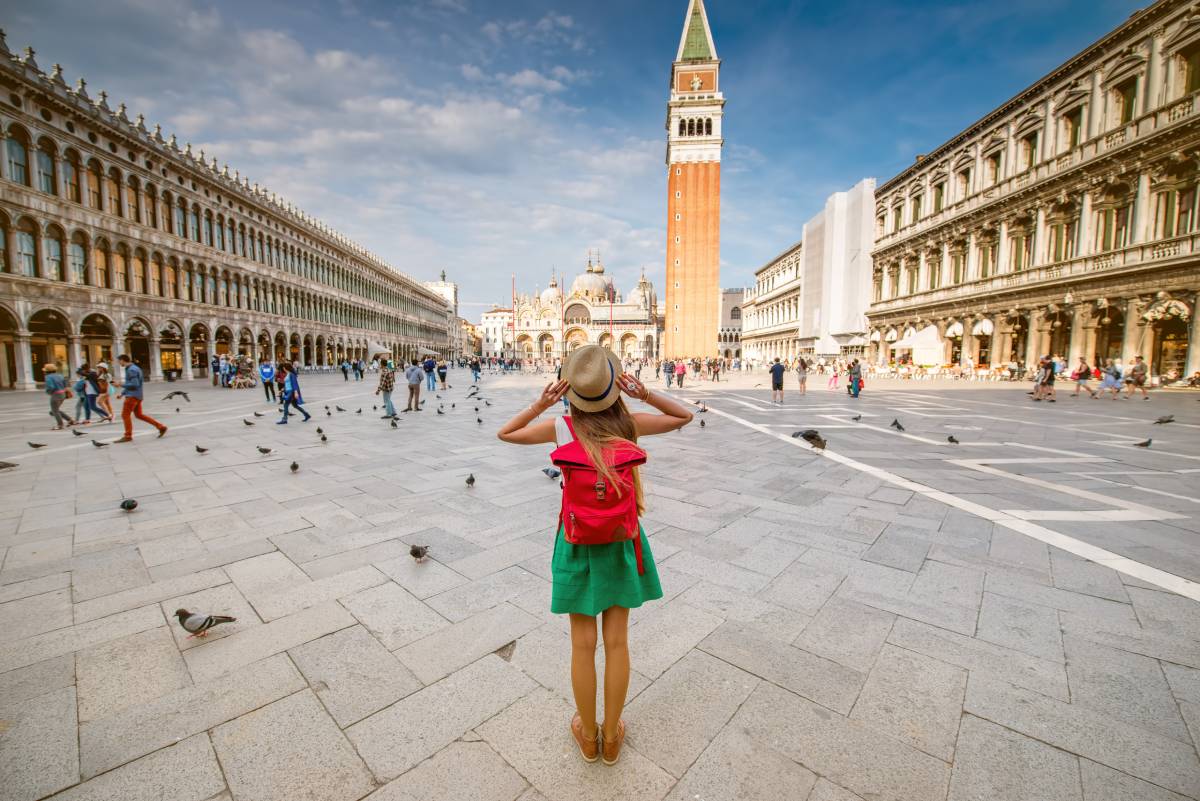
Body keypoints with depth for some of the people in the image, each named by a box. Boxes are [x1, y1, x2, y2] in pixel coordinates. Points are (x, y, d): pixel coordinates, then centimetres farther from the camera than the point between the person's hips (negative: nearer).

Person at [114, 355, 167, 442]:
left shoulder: (131, 370, -14)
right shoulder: (134, 368, 16)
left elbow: (134, 385, -22)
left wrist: (122, 384, -10)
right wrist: (122, 393, 19)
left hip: (132, 396, -9)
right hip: (137, 396, 9)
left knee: (125, 415, -3)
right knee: (139, 415, 11)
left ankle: (128, 436, 2)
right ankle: (161, 427, 6)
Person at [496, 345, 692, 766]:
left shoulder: (563, 428, -13)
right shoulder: (630, 423, -12)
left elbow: (504, 434, 2)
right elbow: (685, 416, 5)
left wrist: (540, 404, -11)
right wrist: (646, 394, -10)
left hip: (577, 542, -1)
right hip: (620, 542, 1)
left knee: (583, 644, 16)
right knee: (617, 641, 16)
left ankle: (588, 735, 36)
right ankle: (611, 738, 35)